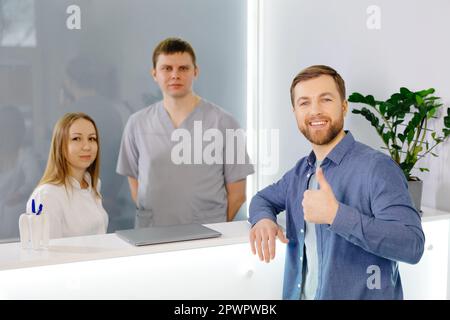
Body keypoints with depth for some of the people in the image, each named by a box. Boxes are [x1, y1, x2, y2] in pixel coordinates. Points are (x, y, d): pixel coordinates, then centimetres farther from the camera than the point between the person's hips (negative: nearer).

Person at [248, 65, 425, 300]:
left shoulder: (377, 167, -14)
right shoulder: (302, 170, 7)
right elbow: (264, 198, 22)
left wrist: (336, 214, -30)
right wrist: (263, 219, 0)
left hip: (362, 296, -5)